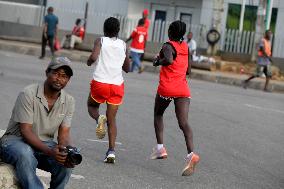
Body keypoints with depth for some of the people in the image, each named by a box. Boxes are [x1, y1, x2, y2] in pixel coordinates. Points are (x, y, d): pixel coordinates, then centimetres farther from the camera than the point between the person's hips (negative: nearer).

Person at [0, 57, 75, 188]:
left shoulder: (68, 102, 1)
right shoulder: (28, 94, -16)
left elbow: (63, 134, -2)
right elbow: (26, 131, -21)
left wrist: (66, 151, -27)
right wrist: (49, 151, -36)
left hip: (45, 144, 4)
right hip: (16, 140, -4)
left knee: (66, 160, -27)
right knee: (25, 155, -40)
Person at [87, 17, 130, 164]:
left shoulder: (101, 41, 1)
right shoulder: (123, 45, 10)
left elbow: (94, 57, -17)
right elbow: (127, 68, 16)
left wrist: (89, 61, 5)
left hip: (99, 82, -2)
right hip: (117, 85, 2)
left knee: (92, 106, 25)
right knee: (112, 119, 8)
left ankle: (99, 119, -10)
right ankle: (111, 151, -5)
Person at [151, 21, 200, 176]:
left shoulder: (168, 46, -5)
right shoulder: (186, 47, 15)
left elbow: (169, 60, -27)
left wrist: (158, 61, -8)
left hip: (166, 88, -4)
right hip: (183, 89, 4)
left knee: (158, 114, 23)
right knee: (184, 122, -8)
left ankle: (160, 147, 14)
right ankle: (191, 153, -29)